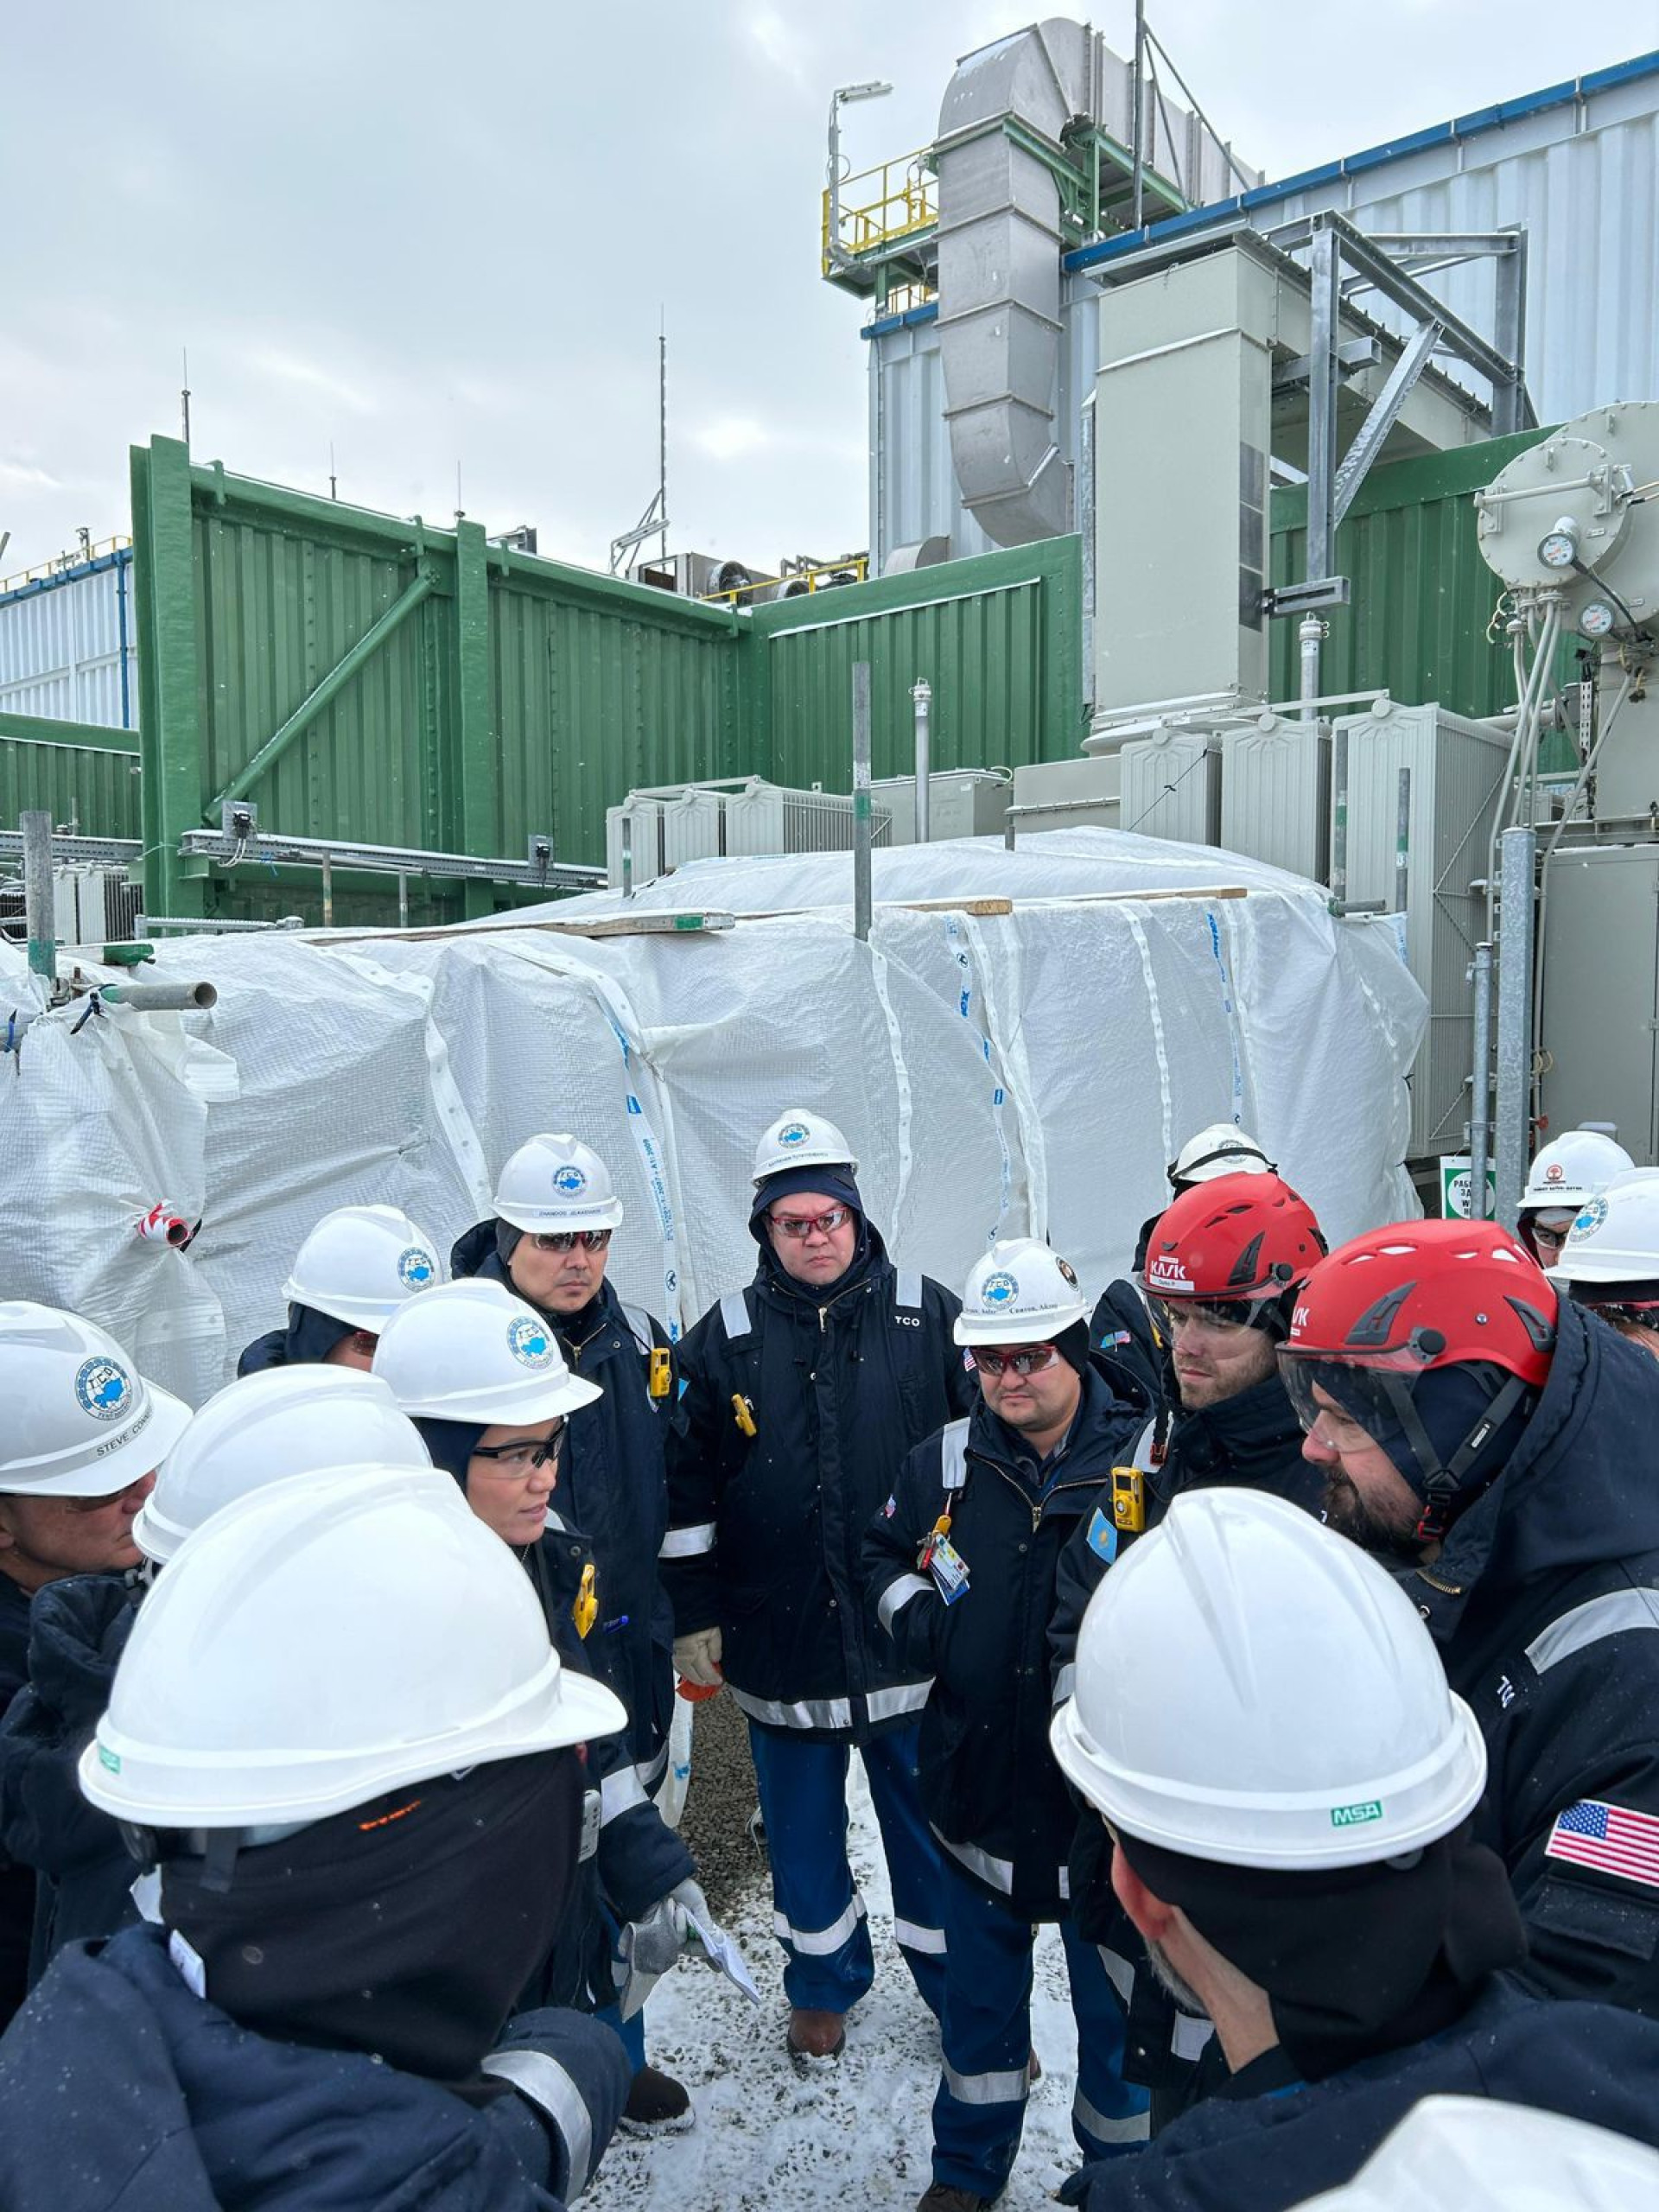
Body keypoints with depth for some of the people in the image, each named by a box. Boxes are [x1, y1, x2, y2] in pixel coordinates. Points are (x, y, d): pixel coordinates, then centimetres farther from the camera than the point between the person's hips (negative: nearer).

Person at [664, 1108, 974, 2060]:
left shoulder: (929, 1317, -4)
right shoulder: (727, 1338, -2)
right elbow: (688, 1493, 4)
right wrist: (695, 1615, 3)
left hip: (913, 1635, -1)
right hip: (781, 1644, 1)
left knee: (933, 1824, 15)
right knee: (803, 1828, 18)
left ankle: (960, 1986, 37)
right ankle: (825, 1983, 41)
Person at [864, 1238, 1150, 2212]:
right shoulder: (949, 1460, -2)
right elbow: (886, 1553, 13)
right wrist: (920, 1620, -5)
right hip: (979, 1781, 4)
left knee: (1115, 2001, 16)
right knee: (980, 1991, 23)